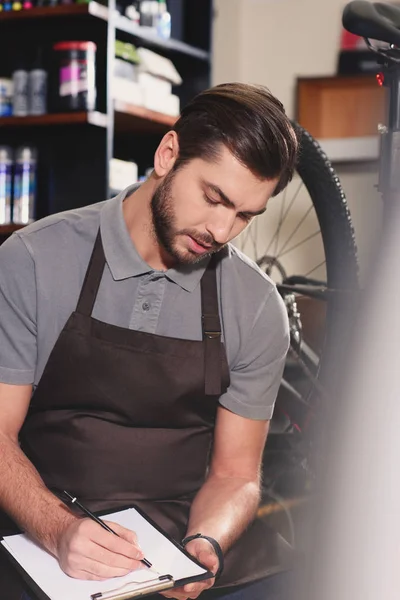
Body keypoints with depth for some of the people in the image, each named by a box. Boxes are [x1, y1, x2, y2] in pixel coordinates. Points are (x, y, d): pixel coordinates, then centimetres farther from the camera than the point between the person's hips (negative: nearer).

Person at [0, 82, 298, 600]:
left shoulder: (258, 308, 1)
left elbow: (234, 473, 6)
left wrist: (204, 544, -15)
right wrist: (60, 532, -23)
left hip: (188, 534, 3)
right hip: (48, 542, -3)